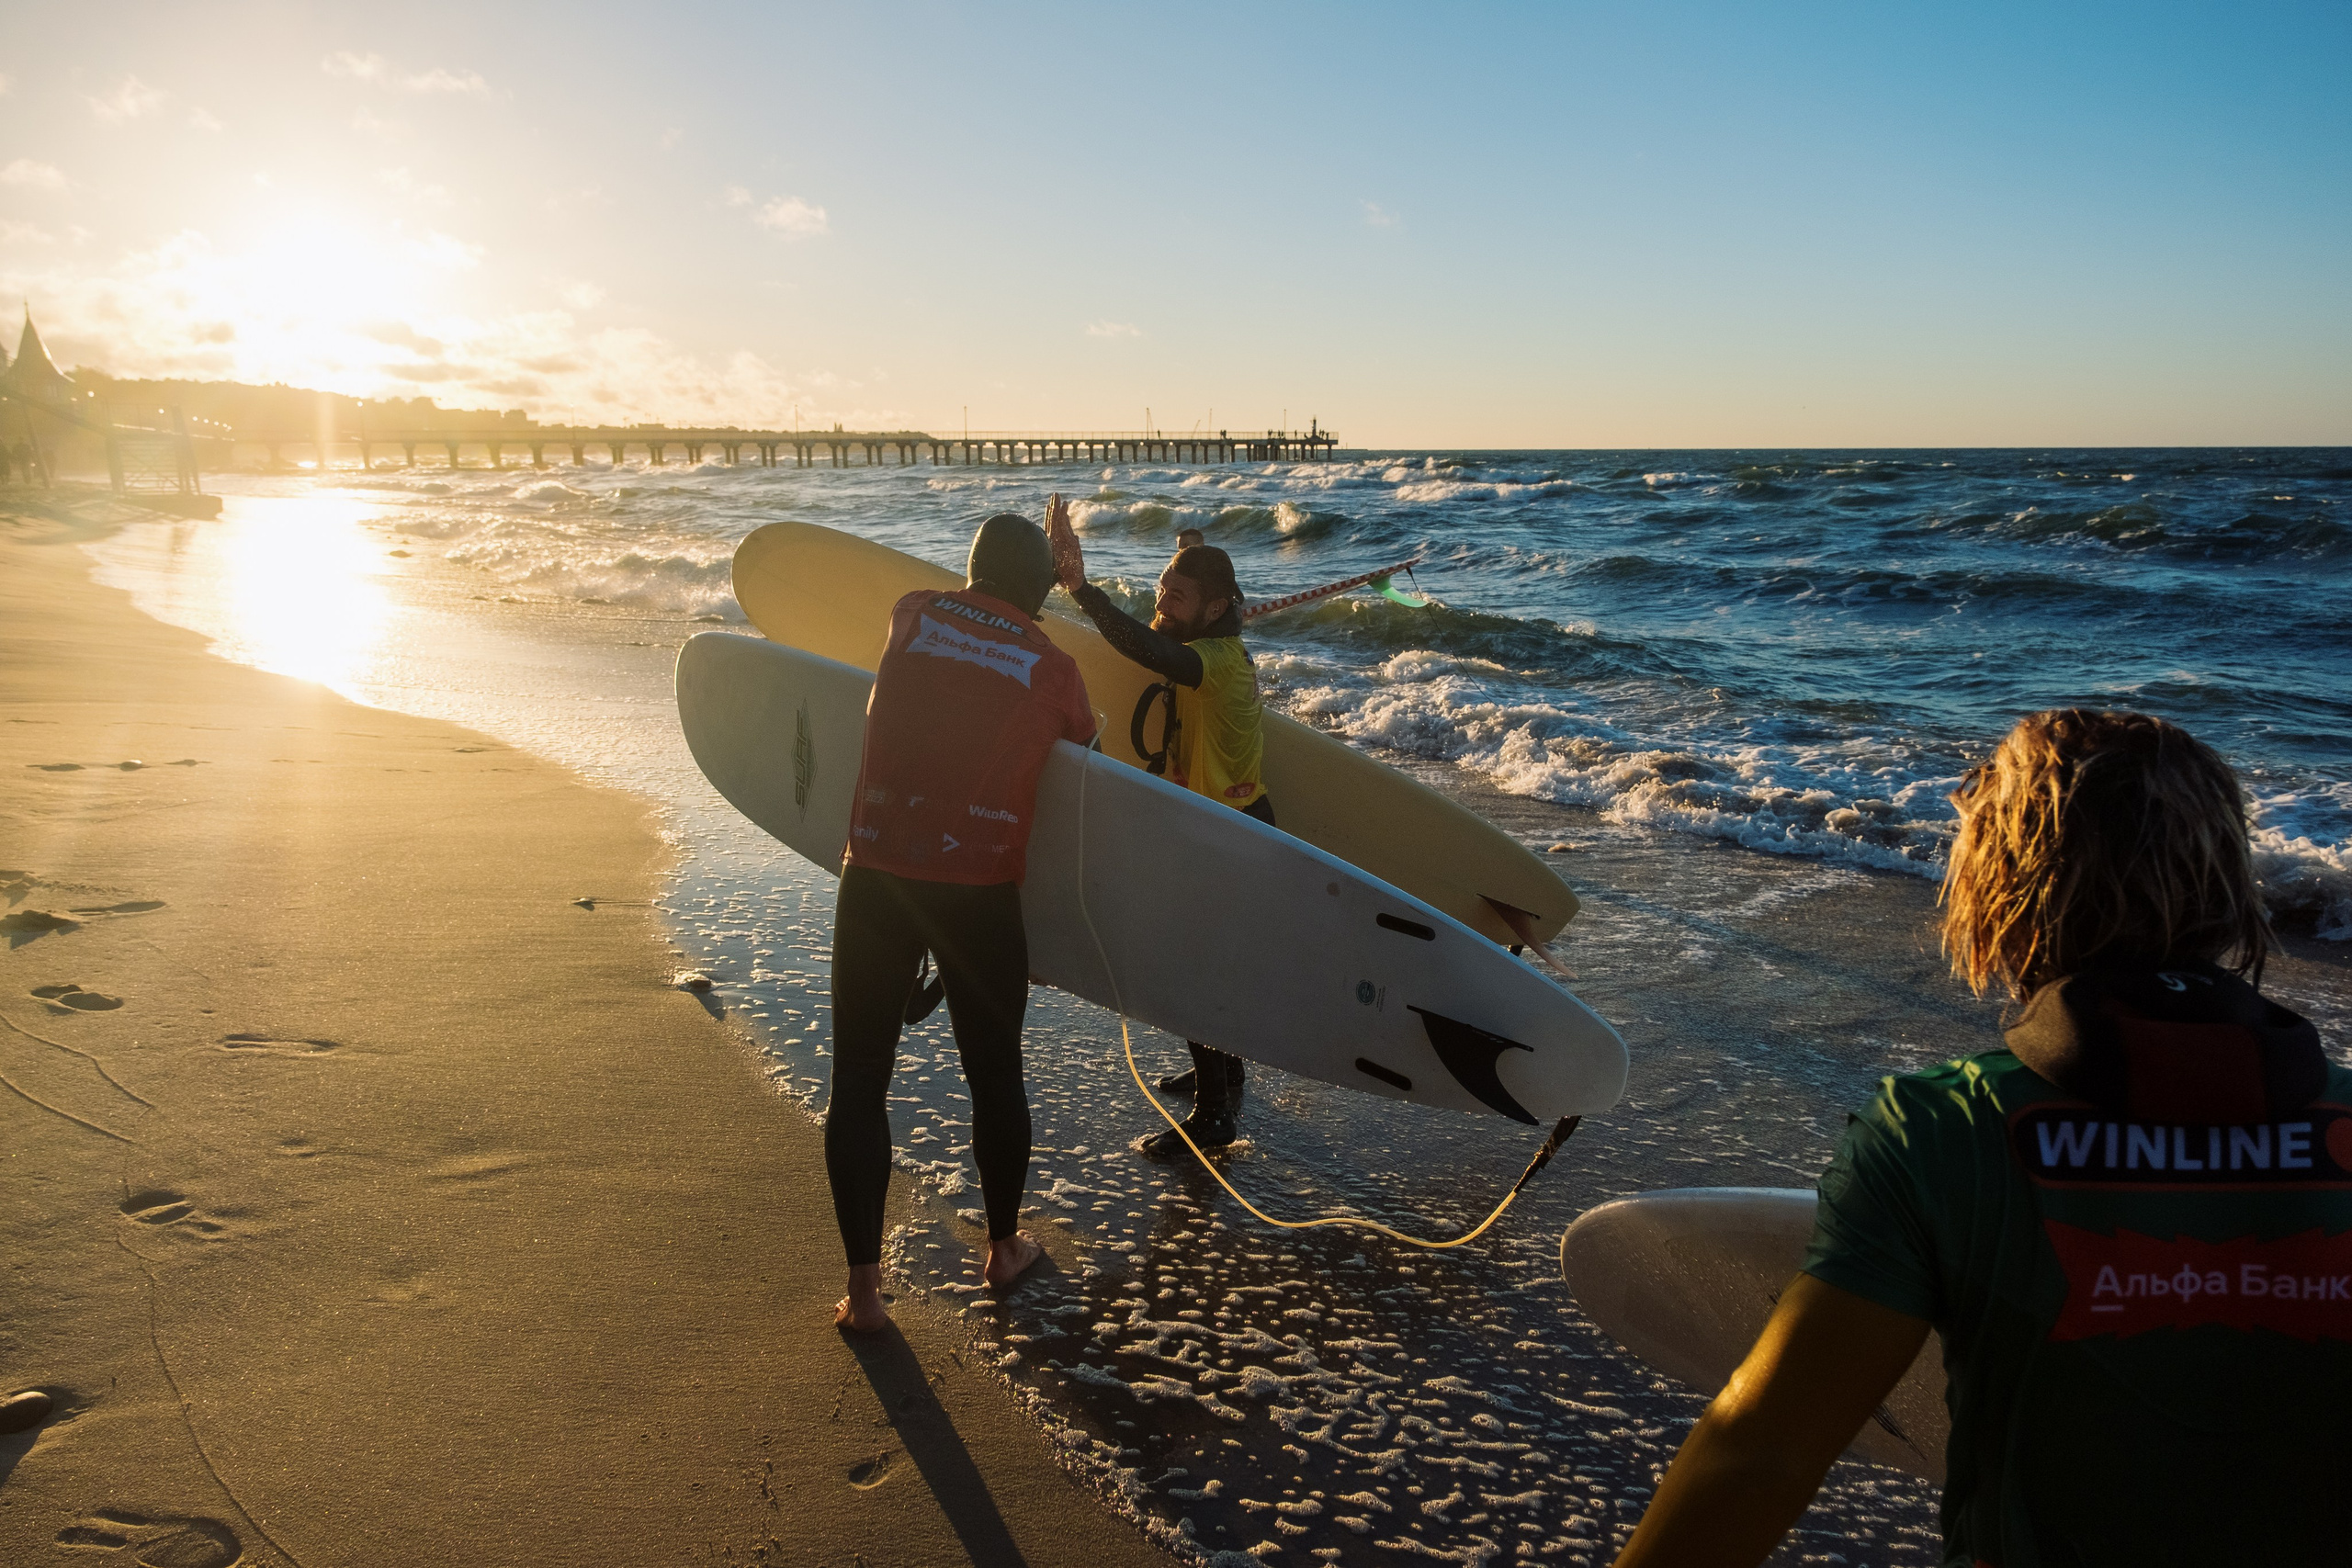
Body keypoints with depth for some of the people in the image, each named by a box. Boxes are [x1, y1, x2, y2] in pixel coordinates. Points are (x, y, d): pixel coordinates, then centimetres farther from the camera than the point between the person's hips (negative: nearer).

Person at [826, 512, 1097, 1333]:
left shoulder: (913, 615, 5)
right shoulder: (1055, 670, 2)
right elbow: (1084, 749, 17)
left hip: (876, 879, 0)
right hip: (982, 893, 0)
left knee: (859, 1080, 8)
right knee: (995, 1073, 17)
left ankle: (863, 1285, 11)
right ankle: (1004, 1247, 34)